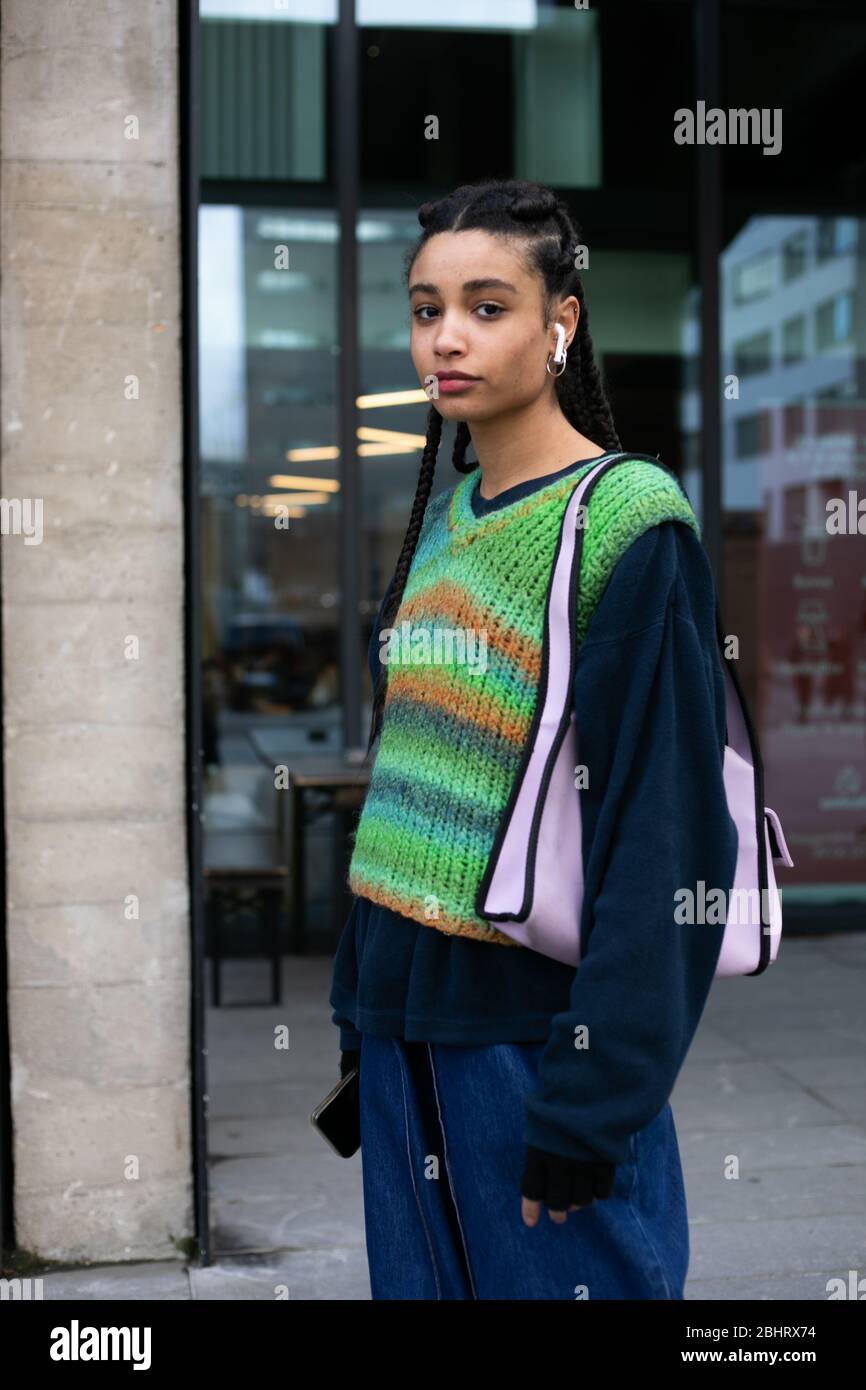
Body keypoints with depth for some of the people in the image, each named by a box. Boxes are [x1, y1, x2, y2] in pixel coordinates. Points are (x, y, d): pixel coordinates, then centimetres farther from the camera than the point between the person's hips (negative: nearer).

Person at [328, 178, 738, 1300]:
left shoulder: (630, 521, -13)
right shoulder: (442, 522, 10)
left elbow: (663, 827, -17)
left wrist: (592, 1092, -18)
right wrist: (361, 1008, 14)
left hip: (537, 1025, -7)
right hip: (409, 1018, 7)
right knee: (424, 1280, 17)